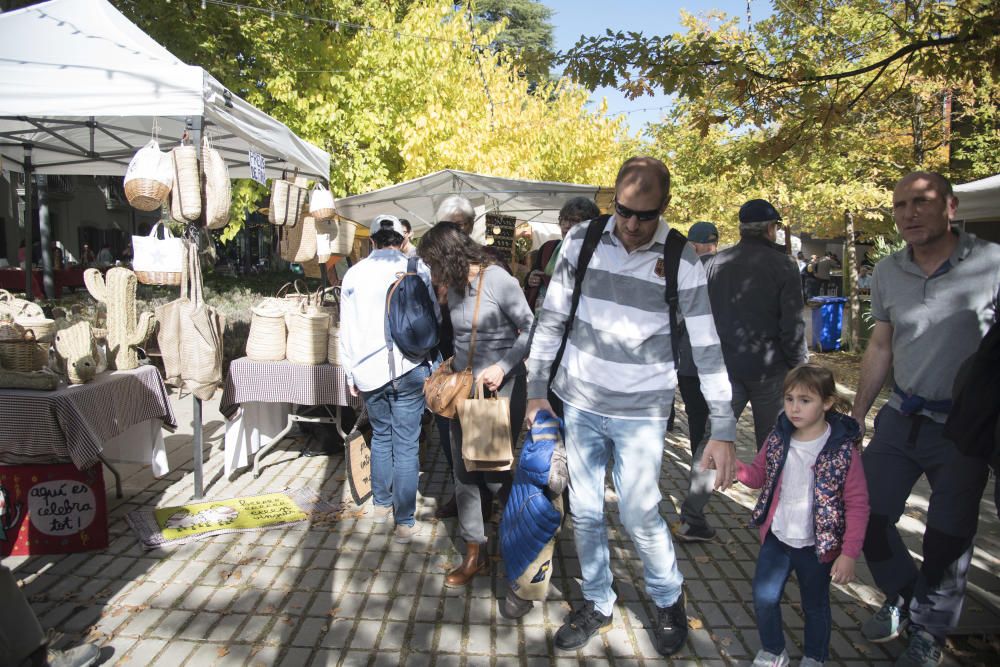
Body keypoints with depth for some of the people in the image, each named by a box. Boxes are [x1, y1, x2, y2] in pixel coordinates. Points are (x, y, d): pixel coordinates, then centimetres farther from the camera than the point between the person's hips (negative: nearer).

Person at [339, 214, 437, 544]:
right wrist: (429, 354, 10)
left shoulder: (354, 273, 3)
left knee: (381, 436, 21)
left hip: (368, 370, 3)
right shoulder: (417, 269, -3)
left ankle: (382, 504, 31)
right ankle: (405, 522, 7)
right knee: (406, 444, 2)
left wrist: (350, 371, 14)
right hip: (408, 368, -2)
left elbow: (346, 328, 6)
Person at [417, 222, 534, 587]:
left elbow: (530, 330, -13)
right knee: (463, 472, 8)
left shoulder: (499, 281, -15)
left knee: (496, 475, 0)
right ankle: (474, 553, 21)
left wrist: (503, 367, -21)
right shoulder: (455, 287, 6)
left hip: (500, 389, -7)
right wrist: (454, 365, 6)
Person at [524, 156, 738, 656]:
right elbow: (551, 319, 4)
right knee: (584, 513, 12)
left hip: (641, 413, -3)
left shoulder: (682, 262, -10)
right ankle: (596, 604, 35)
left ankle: (669, 601, 29)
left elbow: (706, 349, -7)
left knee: (640, 516, -2)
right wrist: (537, 390, 5)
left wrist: (723, 431, -9)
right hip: (579, 405, 3)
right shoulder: (581, 242, -4)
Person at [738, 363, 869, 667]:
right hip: (776, 539, 3)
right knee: (764, 599, 10)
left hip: (817, 546, -3)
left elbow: (857, 505, -14)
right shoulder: (778, 438, -6)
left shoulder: (843, 449, -19)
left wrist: (849, 553, -14)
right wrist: (734, 466, -15)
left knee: (815, 606, 18)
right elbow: (758, 476, 6)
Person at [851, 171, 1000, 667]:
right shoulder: (887, 273, 2)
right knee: (867, 516, 7)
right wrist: (856, 417, 9)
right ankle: (902, 595, 35)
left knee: (947, 540, 8)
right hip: (901, 417, 4)